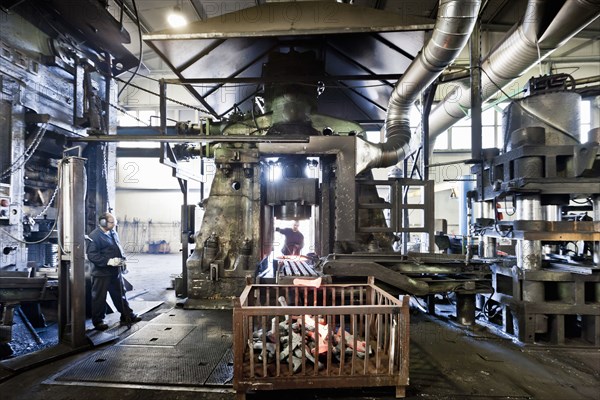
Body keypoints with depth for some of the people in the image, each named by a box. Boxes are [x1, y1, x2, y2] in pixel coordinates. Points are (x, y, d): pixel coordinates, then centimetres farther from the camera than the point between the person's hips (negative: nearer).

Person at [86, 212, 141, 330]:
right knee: (99, 298, 7)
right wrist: (109, 261, -27)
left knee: (120, 294, 15)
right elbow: (92, 255, -20)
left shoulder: (113, 233, 10)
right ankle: (98, 321, 23)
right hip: (101, 273, -8)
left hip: (115, 272, 8)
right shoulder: (94, 236, -15)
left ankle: (127, 316, 24)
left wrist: (122, 258, 0)